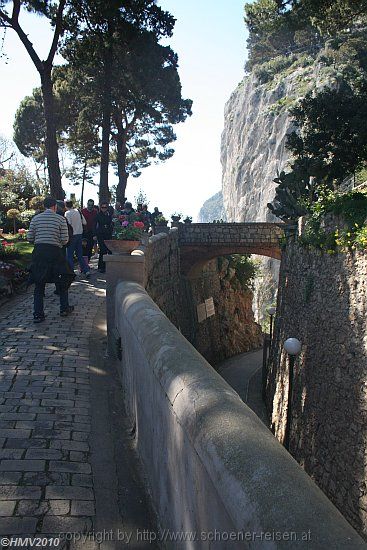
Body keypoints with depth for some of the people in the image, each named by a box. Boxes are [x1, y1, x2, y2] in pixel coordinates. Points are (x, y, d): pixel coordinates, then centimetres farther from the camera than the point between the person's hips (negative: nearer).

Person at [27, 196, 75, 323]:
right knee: (62, 281, 16)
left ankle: (38, 314, 5)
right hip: (55, 252, -2)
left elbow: (29, 238, 3)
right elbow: (65, 240, -6)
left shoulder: (35, 218, 4)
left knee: (39, 284, 8)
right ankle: (64, 309, 25)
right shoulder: (61, 219, -3)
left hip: (39, 252, 2)